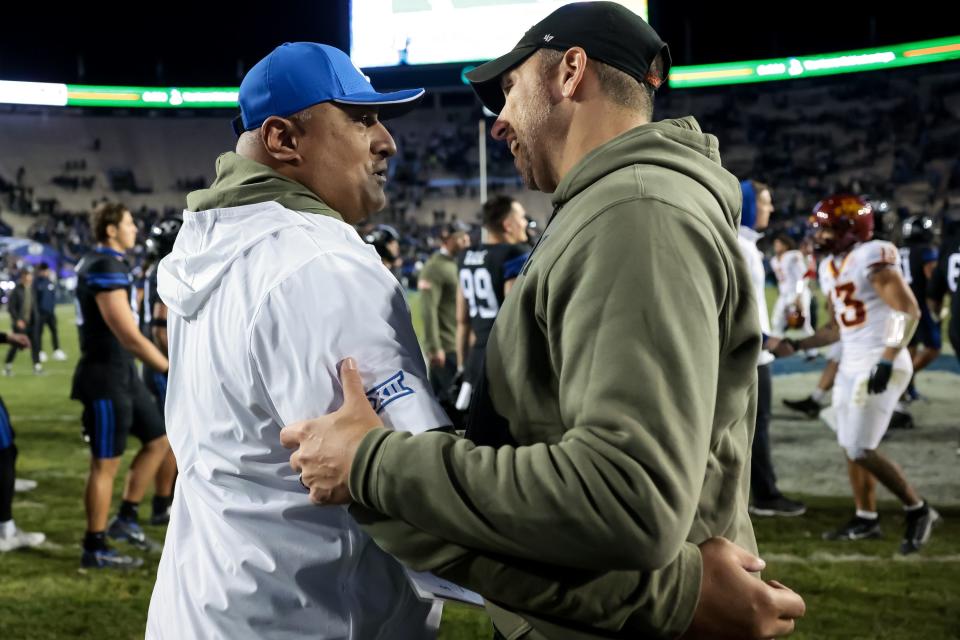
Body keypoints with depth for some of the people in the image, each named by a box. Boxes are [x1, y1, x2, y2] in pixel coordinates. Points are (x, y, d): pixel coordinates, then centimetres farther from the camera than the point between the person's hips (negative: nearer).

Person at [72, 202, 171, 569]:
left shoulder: (102, 263, 12)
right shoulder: (106, 269, -20)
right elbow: (130, 336, -24)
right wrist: (173, 370, -19)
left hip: (123, 373, 10)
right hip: (106, 377, -10)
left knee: (158, 440, 15)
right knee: (106, 464, -1)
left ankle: (126, 520, 22)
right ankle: (95, 549, 10)